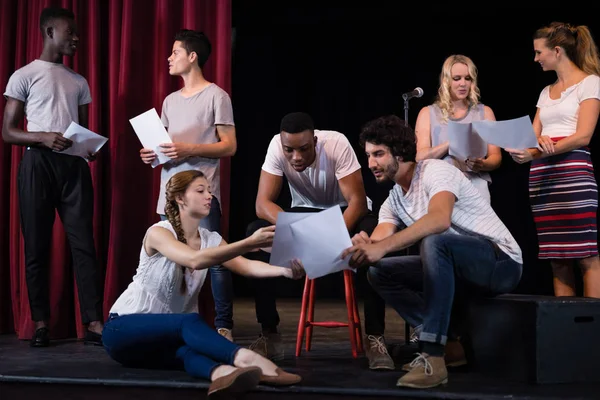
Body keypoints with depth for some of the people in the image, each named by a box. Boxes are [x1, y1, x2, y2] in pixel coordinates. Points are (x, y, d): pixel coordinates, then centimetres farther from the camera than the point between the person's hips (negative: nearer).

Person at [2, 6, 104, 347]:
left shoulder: (79, 82, 19)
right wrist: (44, 138, -18)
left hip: (74, 165, 4)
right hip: (38, 164, -3)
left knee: (84, 243, -5)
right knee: (37, 246, -1)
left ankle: (94, 323, -9)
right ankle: (41, 323, 7)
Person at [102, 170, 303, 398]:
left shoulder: (210, 239, 4)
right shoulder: (158, 233, -15)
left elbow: (247, 266, -13)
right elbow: (195, 260, -35)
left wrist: (284, 270, -34)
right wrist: (250, 242, -44)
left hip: (173, 336, 5)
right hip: (123, 329, -5)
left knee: (187, 350, -33)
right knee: (189, 322, -35)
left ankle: (221, 372, -66)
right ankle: (248, 360, -61)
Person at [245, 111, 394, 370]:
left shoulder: (336, 143, -29)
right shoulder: (276, 146, -23)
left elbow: (358, 201, -31)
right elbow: (262, 204, -26)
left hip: (343, 212, -2)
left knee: (370, 236, -37)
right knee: (256, 233, -26)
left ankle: (374, 336, -26)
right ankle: (269, 335, -17)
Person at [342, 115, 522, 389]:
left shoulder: (435, 171, -15)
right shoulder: (393, 201, 9)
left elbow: (440, 219, -37)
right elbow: (376, 247, -6)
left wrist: (380, 246, -44)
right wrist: (363, 248, -32)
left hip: (501, 262, -8)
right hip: (459, 270, 8)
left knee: (434, 242, -37)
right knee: (379, 272, -2)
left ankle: (433, 358, -36)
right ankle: (447, 342, -5)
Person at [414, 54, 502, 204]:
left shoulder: (484, 112, 12)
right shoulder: (428, 113, 10)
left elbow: (496, 156, 9)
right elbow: (420, 157, -1)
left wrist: (483, 164, -14)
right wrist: (451, 143, -16)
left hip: (475, 184, 1)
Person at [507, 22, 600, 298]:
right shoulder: (546, 92, 22)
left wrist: (536, 153, -19)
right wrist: (523, 152, -10)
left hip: (573, 171, -7)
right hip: (541, 175, 7)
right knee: (556, 259, 3)